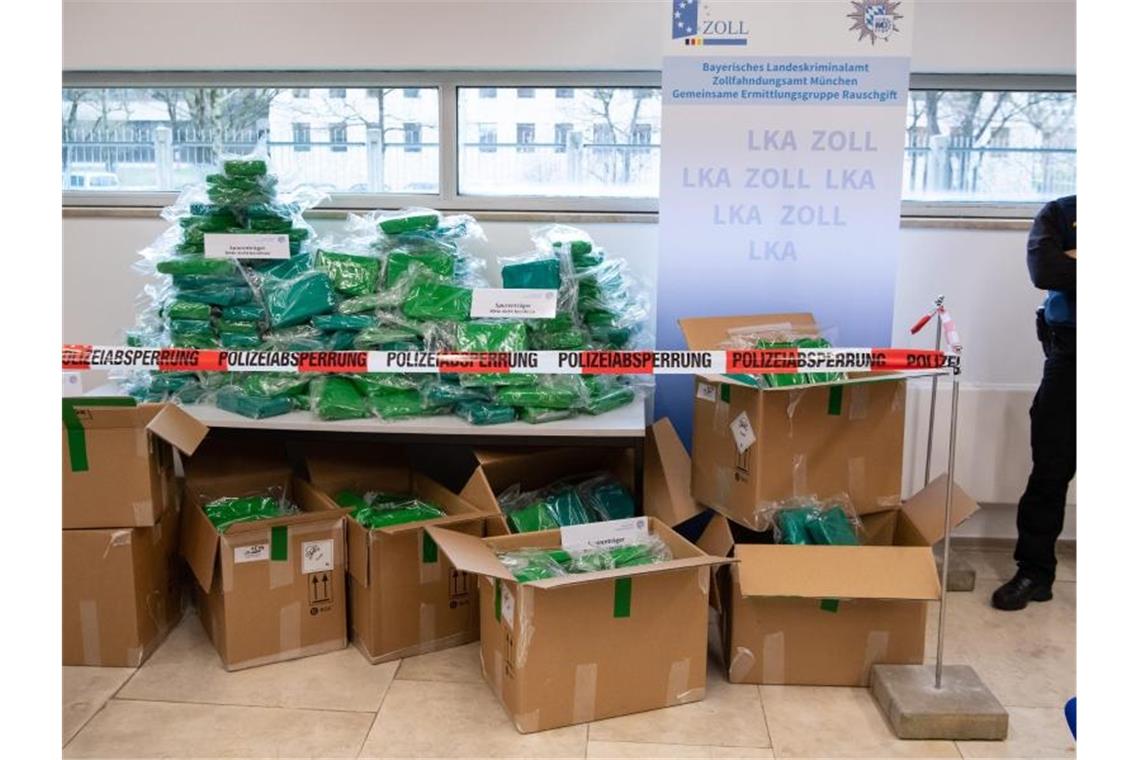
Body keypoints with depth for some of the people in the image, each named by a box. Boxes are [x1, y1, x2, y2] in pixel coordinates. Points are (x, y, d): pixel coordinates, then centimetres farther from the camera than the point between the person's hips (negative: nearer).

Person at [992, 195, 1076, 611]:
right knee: (1050, 467, 4)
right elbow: (1044, 270, -13)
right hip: (1068, 351, 0)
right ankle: (1034, 572, 14)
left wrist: (1071, 263, -12)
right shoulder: (1059, 213, 5)